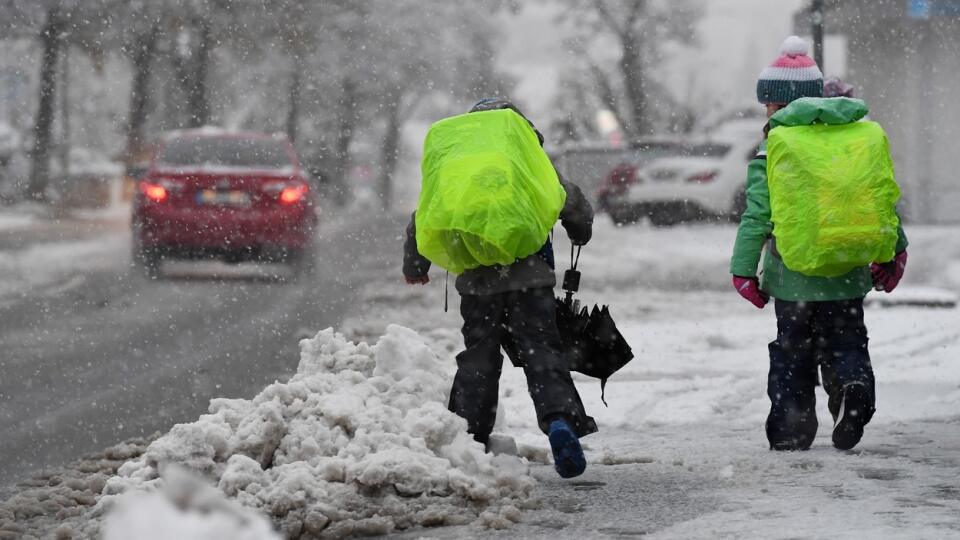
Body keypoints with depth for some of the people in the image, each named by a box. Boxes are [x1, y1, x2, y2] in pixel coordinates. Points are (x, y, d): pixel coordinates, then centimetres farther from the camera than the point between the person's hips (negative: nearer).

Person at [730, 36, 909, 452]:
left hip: (794, 278, -3)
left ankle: (791, 427, 6)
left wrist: (743, 270, -5)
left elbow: (757, 217, -11)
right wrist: (893, 251, 17)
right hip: (848, 276, 3)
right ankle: (853, 384, -17)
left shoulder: (772, 152, -9)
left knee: (792, 353, 10)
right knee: (846, 343, 13)